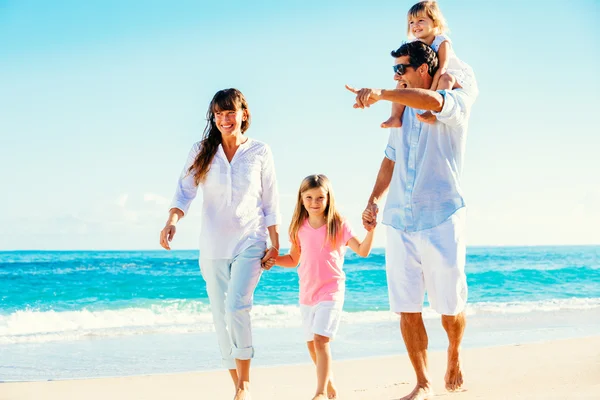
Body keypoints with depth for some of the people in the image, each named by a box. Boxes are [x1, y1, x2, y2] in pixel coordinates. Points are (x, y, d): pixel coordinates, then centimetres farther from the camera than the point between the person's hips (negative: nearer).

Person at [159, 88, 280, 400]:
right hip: (213, 246, 3)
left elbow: (270, 202, 6)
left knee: (236, 306, -21)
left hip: (250, 242, -3)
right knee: (220, 317, 5)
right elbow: (185, 189, -3)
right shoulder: (202, 151, 5)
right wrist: (172, 220, -22)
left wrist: (275, 244, 4)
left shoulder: (260, 152, 3)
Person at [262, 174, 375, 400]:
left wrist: (371, 230, -28)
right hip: (307, 293, 5)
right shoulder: (300, 228, 3)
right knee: (312, 344, 13)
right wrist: (275, 260, -4)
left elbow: (362, 251, -13)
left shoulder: (338, 225, -7)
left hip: (330, 291, -5)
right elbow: (294, 259, 13)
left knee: (320, 339, -18)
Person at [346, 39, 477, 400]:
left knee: (450, 306, 4)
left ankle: (454, 356, 32)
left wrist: (380, 94, -33)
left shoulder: (458, 102, -3)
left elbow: (431, 100, -27)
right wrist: (374, 199, 13)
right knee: (407, 308, 0)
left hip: (441, 220, -5)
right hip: (400, 222, 5)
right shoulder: (403, 110, 18)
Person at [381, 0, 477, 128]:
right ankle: (396, 117, -19)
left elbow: (442, 68, -32)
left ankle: (434, 112, -51)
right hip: (429, 79, 6)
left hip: (458, 76, -6)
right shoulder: (415, 44, -7)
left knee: (446, 78, -41)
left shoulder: (442, 42, -24)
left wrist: (431, 90, -40)